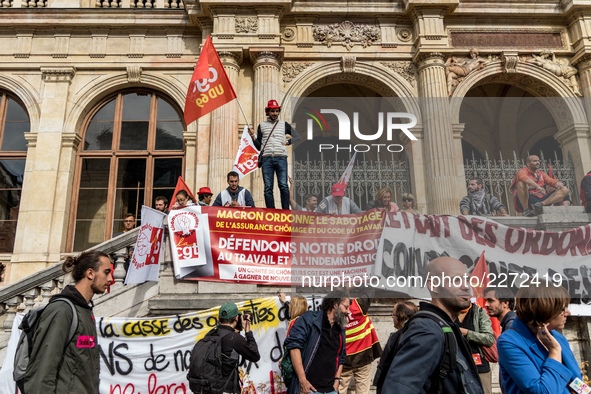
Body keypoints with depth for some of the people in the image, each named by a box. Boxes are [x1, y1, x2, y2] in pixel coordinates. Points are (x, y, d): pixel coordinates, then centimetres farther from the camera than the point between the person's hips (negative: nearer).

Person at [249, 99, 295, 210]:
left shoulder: (284, 125, 16)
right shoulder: (262, 126, 16)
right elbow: (258, 146, 13)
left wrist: (288, 141, 7)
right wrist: (253, 136, -2)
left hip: (281, 158, -1)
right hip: (267, 159, 1)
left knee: (283, 186, -10)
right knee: (268, 187, -4)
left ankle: (286, 211, -8)